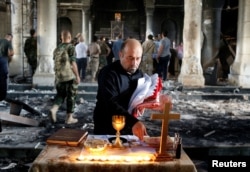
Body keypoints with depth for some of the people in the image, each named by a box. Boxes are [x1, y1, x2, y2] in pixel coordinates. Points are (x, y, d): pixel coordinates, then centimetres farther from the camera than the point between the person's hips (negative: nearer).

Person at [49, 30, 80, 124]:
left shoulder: (57, 48, 10)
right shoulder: (70, 47, -9)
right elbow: (73, 62, -15)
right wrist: (77, 75, -9)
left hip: (58, 77, 6)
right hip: (70, 76, -5)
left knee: (60, 94, 16)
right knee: (71, 96, 6)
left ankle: (54, 109, -9)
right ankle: (69, 118, 11)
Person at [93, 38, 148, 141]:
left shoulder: (139, 74, 2)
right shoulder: (108, 73, -20)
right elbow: (111, 104, -33)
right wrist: (133, 122, -44)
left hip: (129, 129, 6)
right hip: (107, 130, -6)